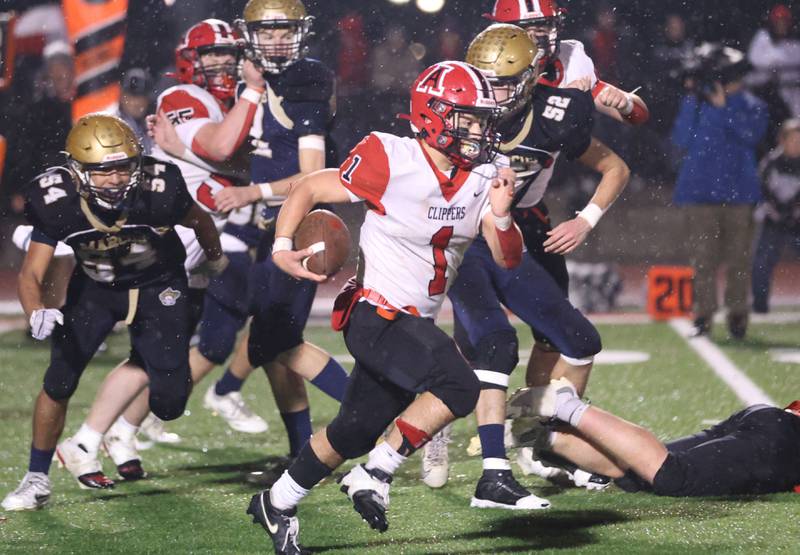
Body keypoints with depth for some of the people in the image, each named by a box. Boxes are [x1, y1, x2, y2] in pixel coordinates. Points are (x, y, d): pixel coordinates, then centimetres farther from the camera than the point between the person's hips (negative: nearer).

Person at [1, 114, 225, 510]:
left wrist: (218, 262, 12)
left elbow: (200, 222, -8)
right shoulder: (58, 202, -29)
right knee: (59, 381, -12)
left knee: (169, 401, -10)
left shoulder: (158, 191, -31)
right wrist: (37, 313, -47)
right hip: (95, 287, 1)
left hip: (157, 287, -1)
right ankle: (37, 480, 6)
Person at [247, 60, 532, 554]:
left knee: (356, 431, 18)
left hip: (414, 323, 8)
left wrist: (500, 216, -19)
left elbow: (509, 258, 0)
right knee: (459, 387, -27)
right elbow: (309, 190, -9)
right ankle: (375, 476, -11)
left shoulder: (482, 179, 1)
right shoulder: (391, 161, -18)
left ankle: (278, 503, 38)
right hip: (376, 313, -8)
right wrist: (283, 247, -23)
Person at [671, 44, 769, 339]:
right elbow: (682, 140, 0)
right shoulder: (698, 102, 9)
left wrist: (724, 107, -14)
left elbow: (751, 134, -13)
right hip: (700, 190, 1)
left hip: (738, 192, -1)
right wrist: (691, 101, -3)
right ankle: (703, 315, 2)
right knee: (703, 258, -1)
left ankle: (737, 314, 11)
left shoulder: (753, 107, 6)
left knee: (738, 256, 1)